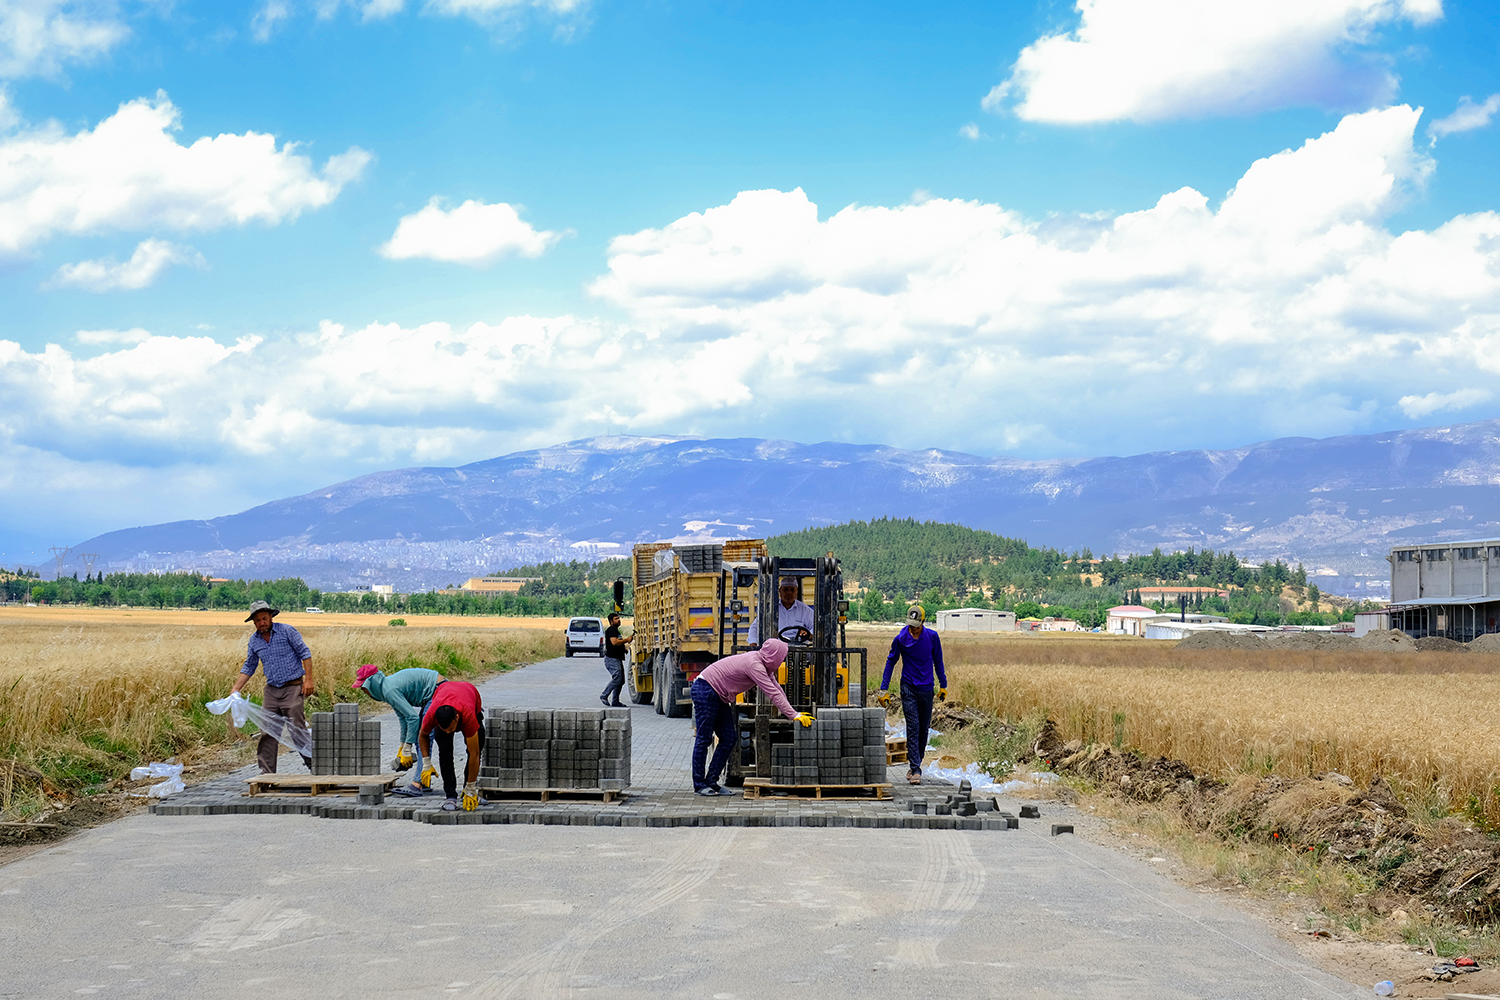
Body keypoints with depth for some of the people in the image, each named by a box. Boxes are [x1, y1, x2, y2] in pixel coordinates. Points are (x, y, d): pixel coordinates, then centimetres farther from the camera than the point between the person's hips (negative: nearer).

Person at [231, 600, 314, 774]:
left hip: (293, 688, -5)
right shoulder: (254, 640, 9)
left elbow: (305, 653, -5)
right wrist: (235, 689, 7)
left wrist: (309, 679, -11)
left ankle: (313, 763, 8)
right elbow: (249, 667, 17)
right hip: (272, 690, 5)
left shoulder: (286, 631, -6)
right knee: (267, 732, 1)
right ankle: (267, 772, 5)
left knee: (297, 729, -6)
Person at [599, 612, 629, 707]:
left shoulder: (615, 630, 24)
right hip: (612, 659, -11)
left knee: (621, 681, 6)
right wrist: (627, 640, -17)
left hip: (617, 659, 11)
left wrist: (624, 649, 16)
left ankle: (615, 701, 6)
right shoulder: (611, 630, -9)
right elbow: (614, 642, -24)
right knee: (617, 678, -20)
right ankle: (604, 696, -13)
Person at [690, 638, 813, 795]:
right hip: (705, 690, -10)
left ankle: (711, 782, 7)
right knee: (704, 738, -6)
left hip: (718, 697, 10)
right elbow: (773, 694, -27)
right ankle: (699, 784, -1)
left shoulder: (764, 665, 6)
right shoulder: (754, 665, -25)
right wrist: (794, 716, -25)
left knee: (729, 739, 5)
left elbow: (777, 688, 12)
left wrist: (793, 713, 5)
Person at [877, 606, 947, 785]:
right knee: (913, 728, -11)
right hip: (908, 688, -2)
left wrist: (943, 685, 13)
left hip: (926, 690, 2)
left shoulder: (932, 637, -1)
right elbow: (890, 663, 4)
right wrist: (884, 689, 1)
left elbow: (938, 662, 11)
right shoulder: (900, 639, -5)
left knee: (924, 729, 8)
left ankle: (915, 764, 23)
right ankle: (915, 770, -14)